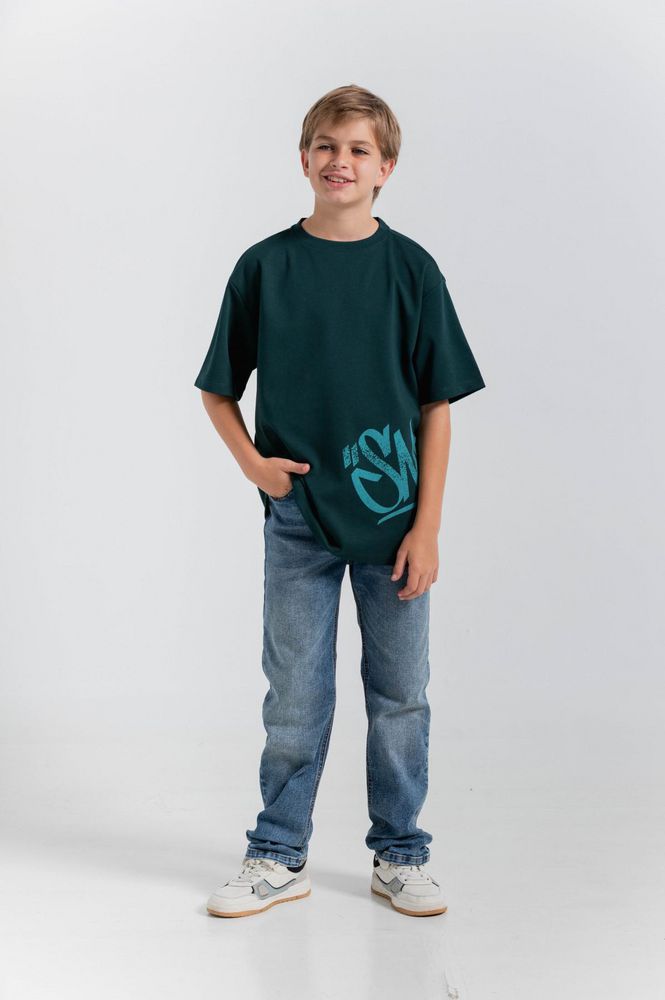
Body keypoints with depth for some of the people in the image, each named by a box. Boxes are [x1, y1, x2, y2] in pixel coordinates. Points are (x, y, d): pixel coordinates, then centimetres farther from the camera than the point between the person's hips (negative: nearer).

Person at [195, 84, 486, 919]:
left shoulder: (410, 269, -1)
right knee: (295, 697, 8)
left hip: (392, 516, 0)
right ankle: (278, 857, 23)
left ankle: (400, 857, 25)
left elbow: (437, 407, -1)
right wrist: (251, 460, -8)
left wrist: (427, 526, -6)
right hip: (298, 516, 0)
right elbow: (218, 390, 9)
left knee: (400, 694, 9)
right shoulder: (265, 267, 0)